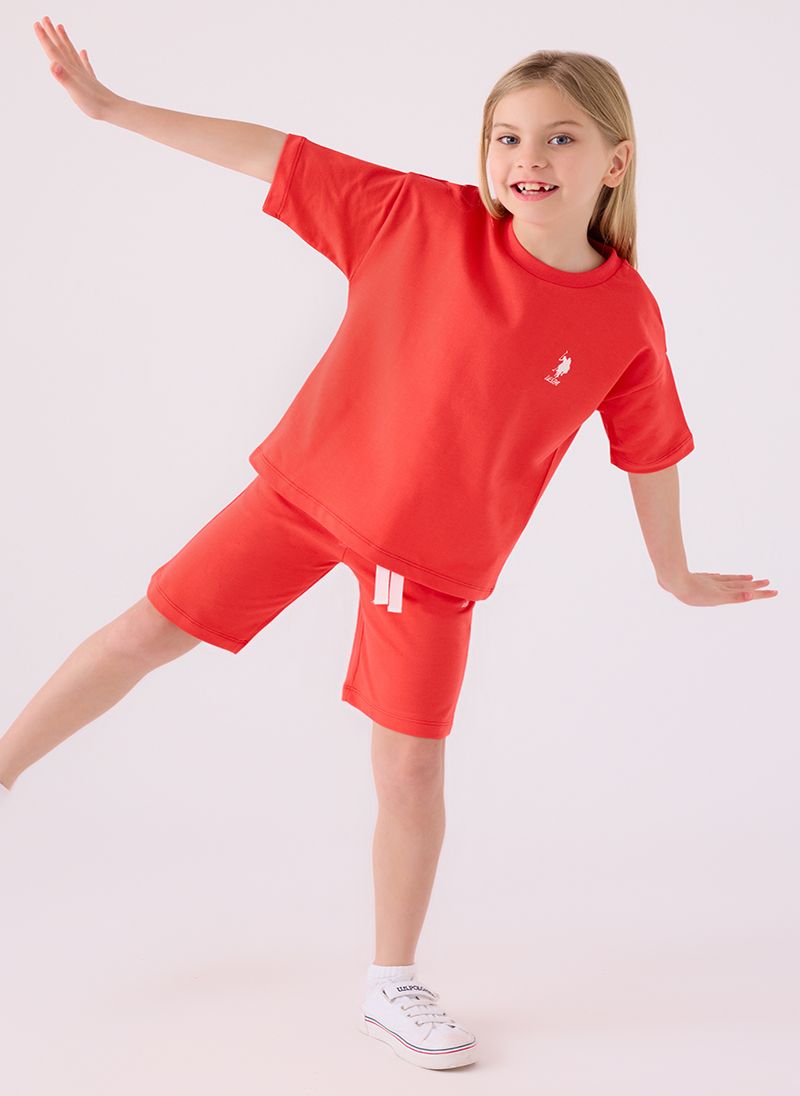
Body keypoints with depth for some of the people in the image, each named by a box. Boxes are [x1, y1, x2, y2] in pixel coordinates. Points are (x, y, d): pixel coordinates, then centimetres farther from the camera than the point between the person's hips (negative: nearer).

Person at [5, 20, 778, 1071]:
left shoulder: (626, 318, -12)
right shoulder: (424, 216, -15)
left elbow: (651, 452, 2)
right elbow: (276, 155, -11)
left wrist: (674, 574, 14)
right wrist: (111, 106, -10)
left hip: (436, 554, 0)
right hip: (311, 485, 1)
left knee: (412, 764, 4)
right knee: (151, 628, 7)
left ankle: (394, 984, 25)